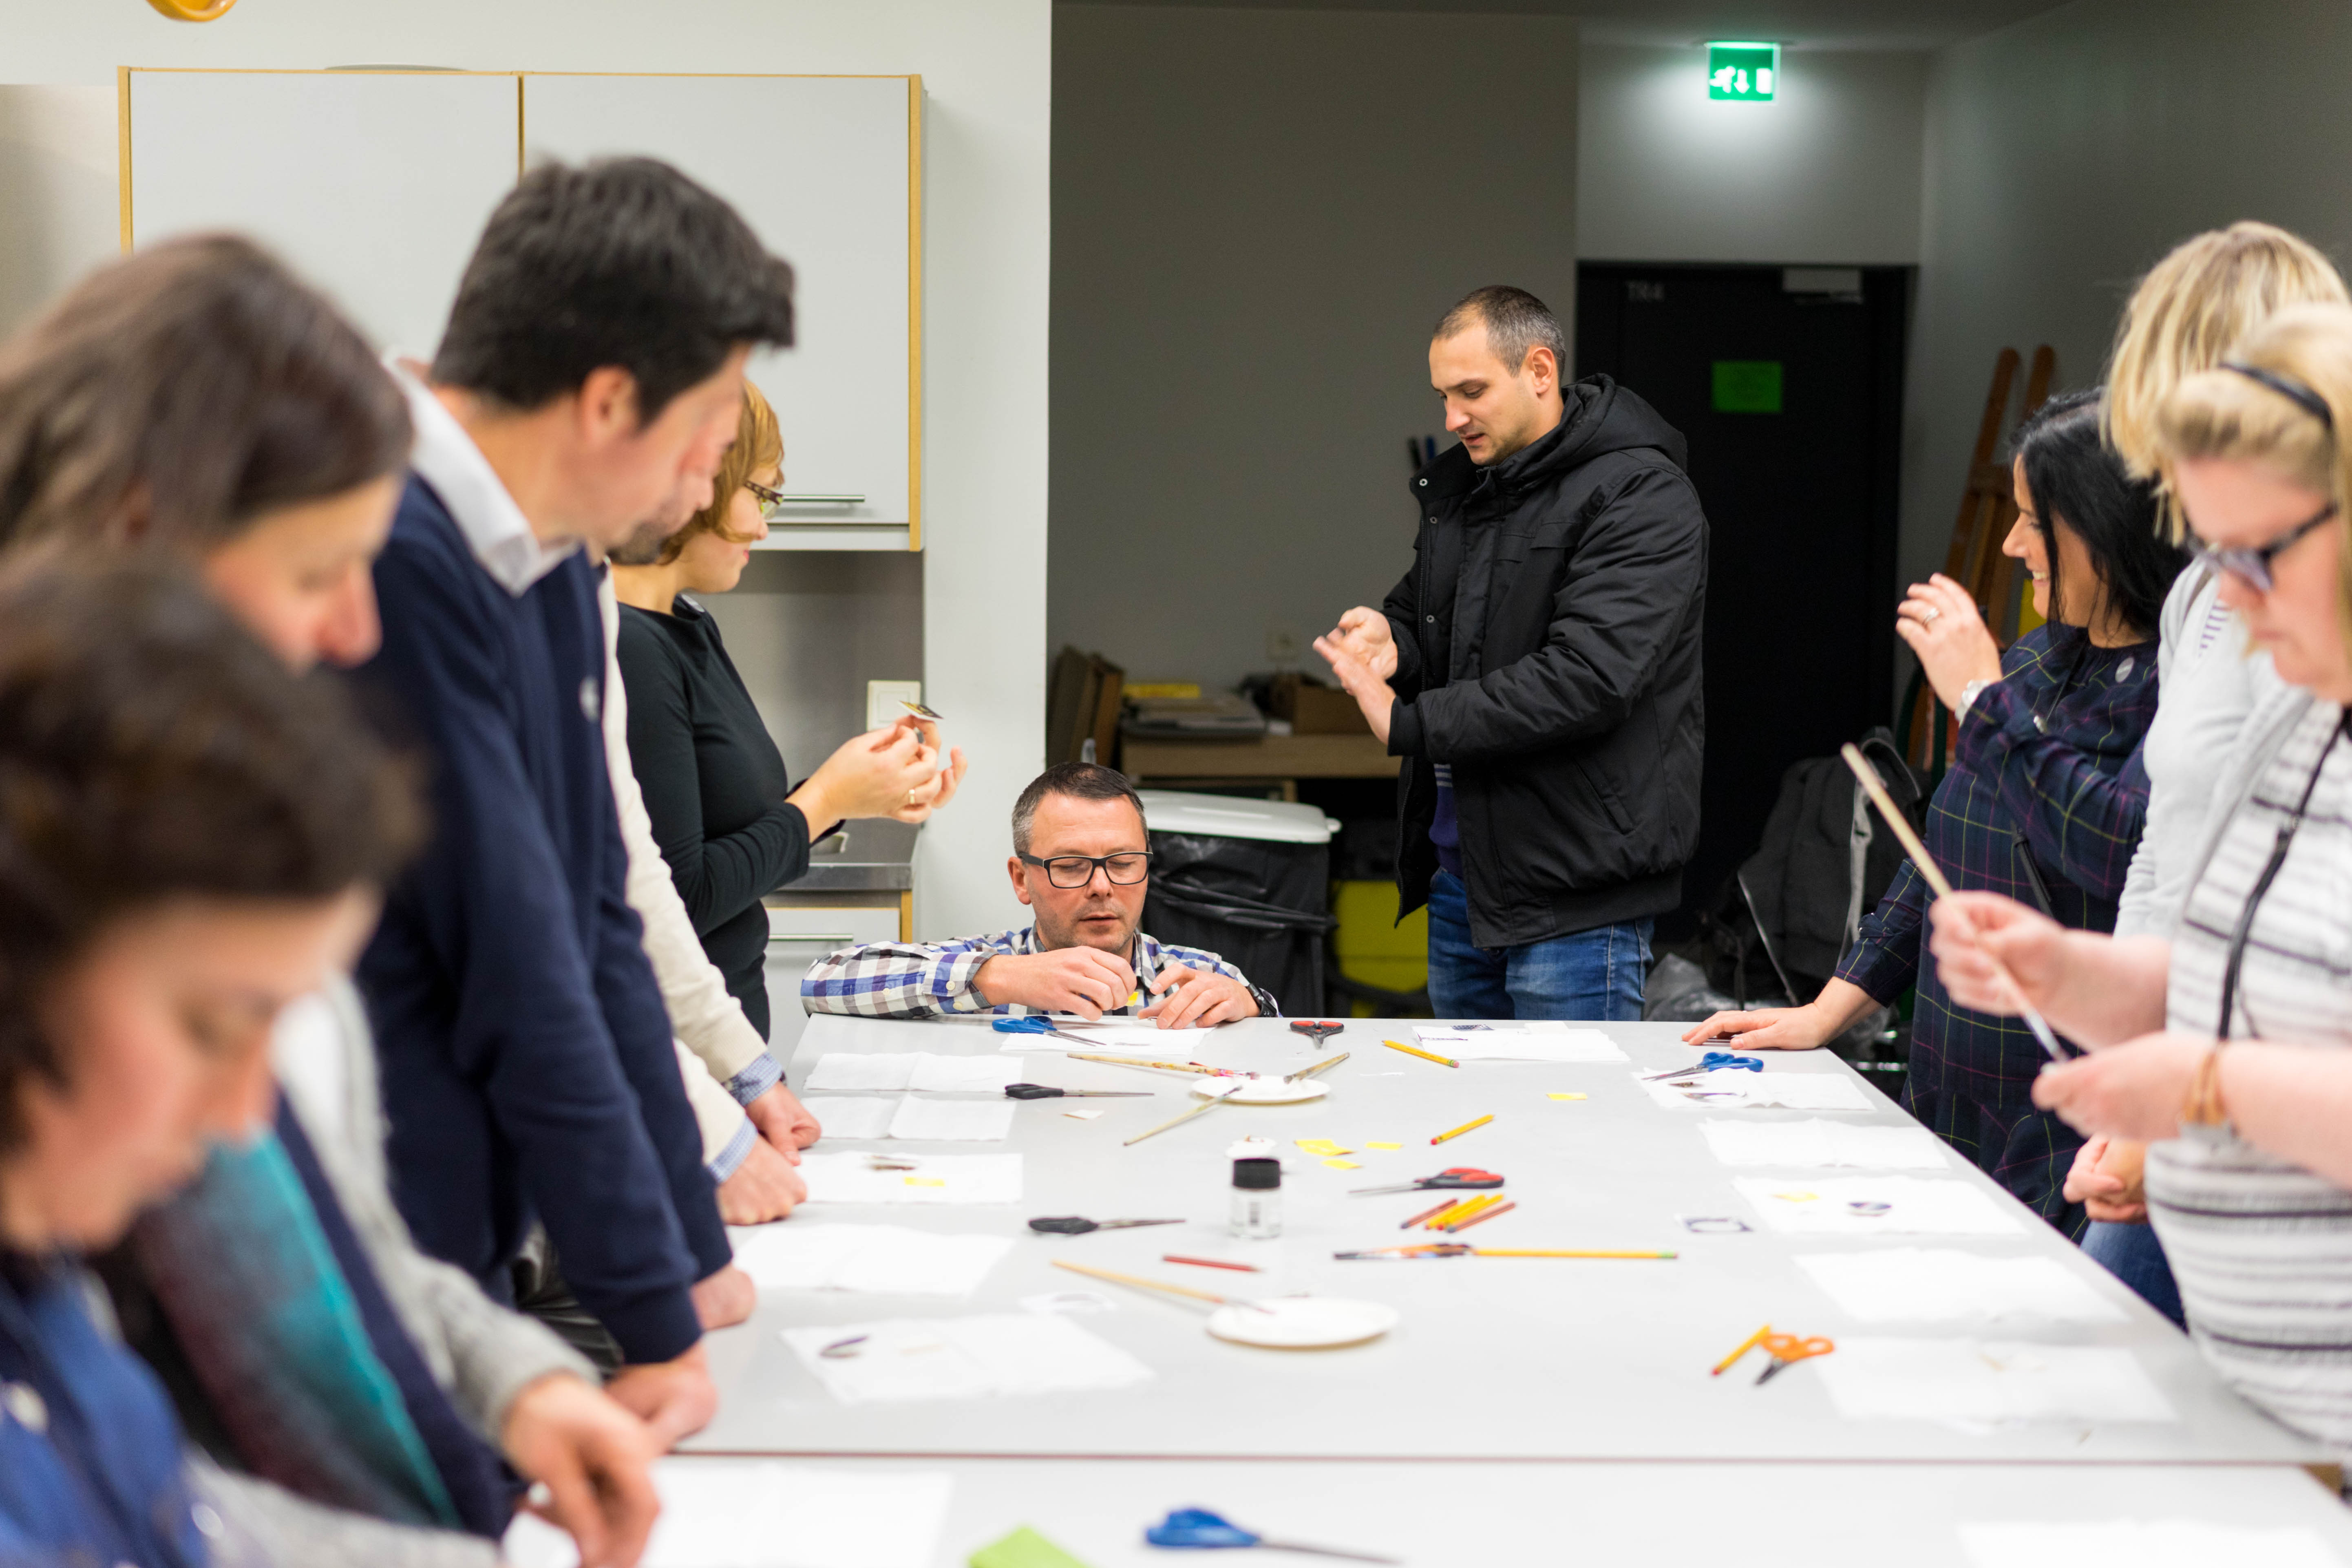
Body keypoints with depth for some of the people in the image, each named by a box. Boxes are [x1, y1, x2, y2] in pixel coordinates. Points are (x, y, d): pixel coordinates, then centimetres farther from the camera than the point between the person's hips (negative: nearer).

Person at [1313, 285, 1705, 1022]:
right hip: (1459, 872, 9)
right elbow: (1419, 609, 25)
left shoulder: (1641, 497, -15)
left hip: (1572, 891, -9)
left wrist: (1408, 723, -21)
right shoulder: (1462, 485, 14)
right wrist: (1391, 641, -2)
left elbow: (1587, 678, -25)